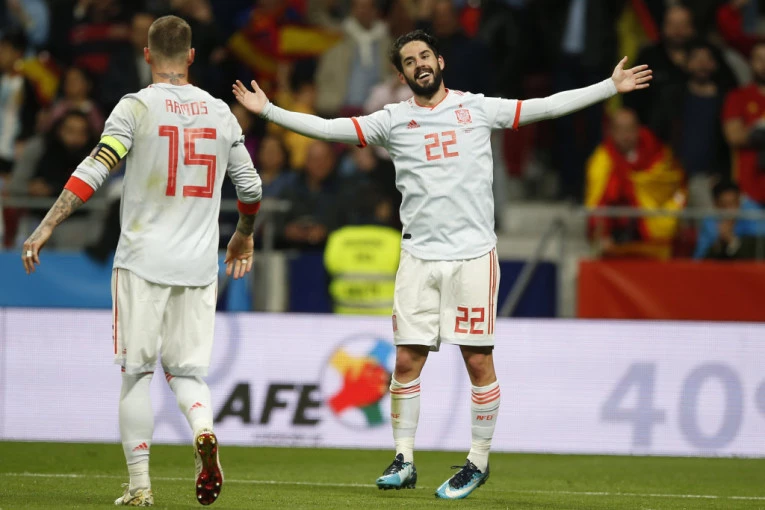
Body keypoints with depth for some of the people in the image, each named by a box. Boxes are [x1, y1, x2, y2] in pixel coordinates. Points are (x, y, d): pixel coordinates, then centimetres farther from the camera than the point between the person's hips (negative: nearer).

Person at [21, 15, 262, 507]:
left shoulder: (137, 107, -4)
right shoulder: (219, 112, 8)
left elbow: (94, 170, -15)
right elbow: (251, 186, 14)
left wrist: (47, 226, -16)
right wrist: (244, 237, 32)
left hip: (143, 262, -3)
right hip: (199, 264, 3)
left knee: (137, 373, 5)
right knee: (188, 370, 11)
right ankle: (204, 432, -21)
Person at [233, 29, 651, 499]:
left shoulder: (478, 107, 4)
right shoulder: (394, 120, 7)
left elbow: (548, 106, 4)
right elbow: (328, 128, 4)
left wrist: (612, 87, 0)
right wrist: (268, 110, -2)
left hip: (474, 254, -1)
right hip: (419, 256, 1)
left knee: (479, 361, -1)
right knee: (407, 359, -1)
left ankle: (480, 460, 11)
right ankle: (404, 461, 8)